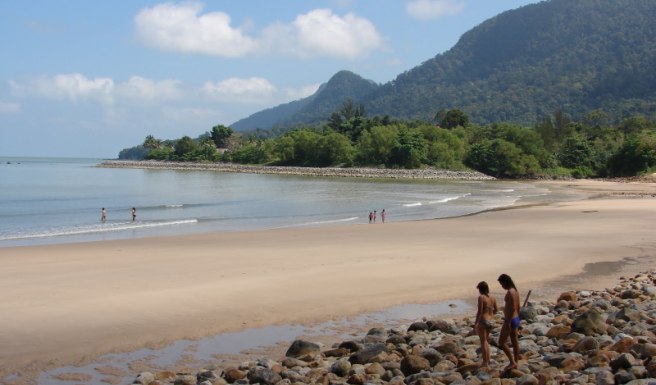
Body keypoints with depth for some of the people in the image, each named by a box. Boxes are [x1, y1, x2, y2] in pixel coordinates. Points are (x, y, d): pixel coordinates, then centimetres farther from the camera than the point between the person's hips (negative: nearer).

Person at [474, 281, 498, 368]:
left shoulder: (481, 297, -14)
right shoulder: (492, 298, 6)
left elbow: (480, 311, -17)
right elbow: (496, 310, 16)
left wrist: (476, 323, -12)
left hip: (483, 321, -7)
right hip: (491, 321, 7)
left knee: (483, 342, 2)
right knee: (485, 341, 22)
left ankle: (485, 362, 5)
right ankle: (488, 360, 25)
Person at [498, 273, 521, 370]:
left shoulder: (510, 292, -20)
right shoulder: (515, 291, 10)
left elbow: (512, 308, -25)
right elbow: (518, 307, 18)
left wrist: (508, 322, -24)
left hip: (510, 320, -10)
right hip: (516, 319, 10)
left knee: (502, 342, -3)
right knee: (515, 342, 14)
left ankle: (512, 362, -3)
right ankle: (515, 363, 21)